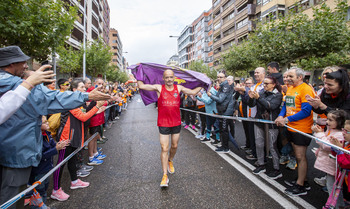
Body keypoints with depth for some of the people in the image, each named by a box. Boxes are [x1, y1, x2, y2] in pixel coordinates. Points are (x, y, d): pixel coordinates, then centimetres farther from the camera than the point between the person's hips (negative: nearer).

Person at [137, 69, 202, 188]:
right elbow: (141, 86, -9)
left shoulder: (179, 88, 4)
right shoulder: (159, 88, -4)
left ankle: (170, 161, 48)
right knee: (164, 149, -3)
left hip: (176, 123, 3)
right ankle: (165, 175, 7)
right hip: (163, 124, -3)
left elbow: (193, 92, 8)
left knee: (174, 146, 17)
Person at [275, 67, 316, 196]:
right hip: (291, 127, 8)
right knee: (297, 155, 17)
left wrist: (286, 119, -21)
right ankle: (302, 180, 33)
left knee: (300, 156, -1)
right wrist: (281, 116, -3)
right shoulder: (290, 89, 11)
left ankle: (301, 187, 11)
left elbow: (306, 111, -21)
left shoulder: (306, 89, -15)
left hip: (302, 129, -8)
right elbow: (285, 105, 16)